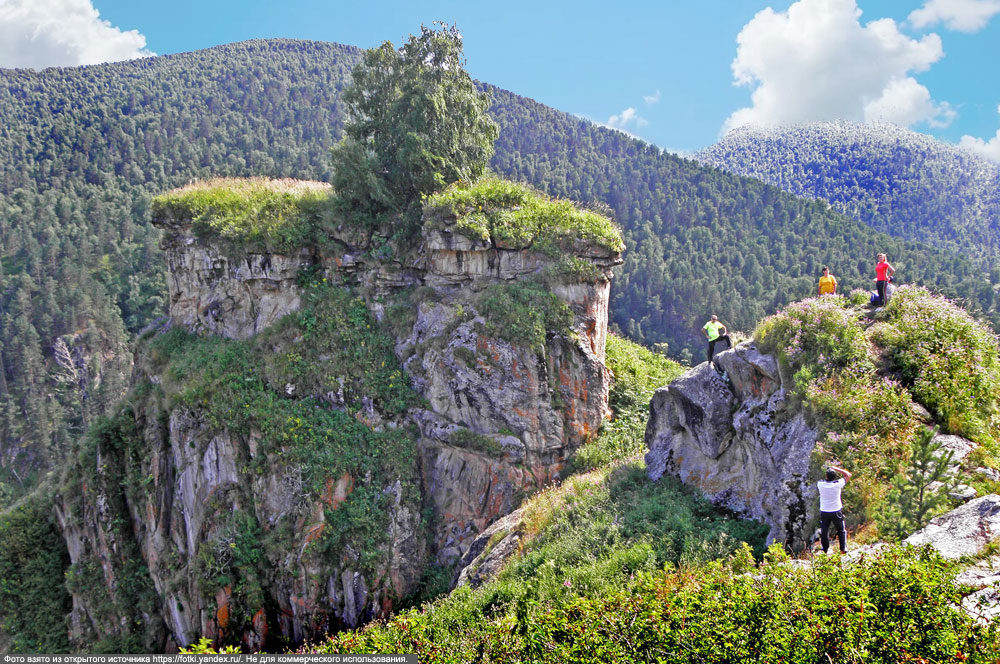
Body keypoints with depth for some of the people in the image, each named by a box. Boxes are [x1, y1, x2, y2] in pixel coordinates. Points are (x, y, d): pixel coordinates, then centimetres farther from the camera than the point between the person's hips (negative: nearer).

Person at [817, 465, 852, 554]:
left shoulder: (820, 484, -14)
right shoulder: (837, 484, -17)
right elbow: (848, 475, -5)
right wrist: (835, 468, -4)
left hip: (824, 512, 1)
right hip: (836, 511, -1)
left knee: (824, 532, 12)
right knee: (841, 530, 18)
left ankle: (825, 550, 16)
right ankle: (843, 549, 16)